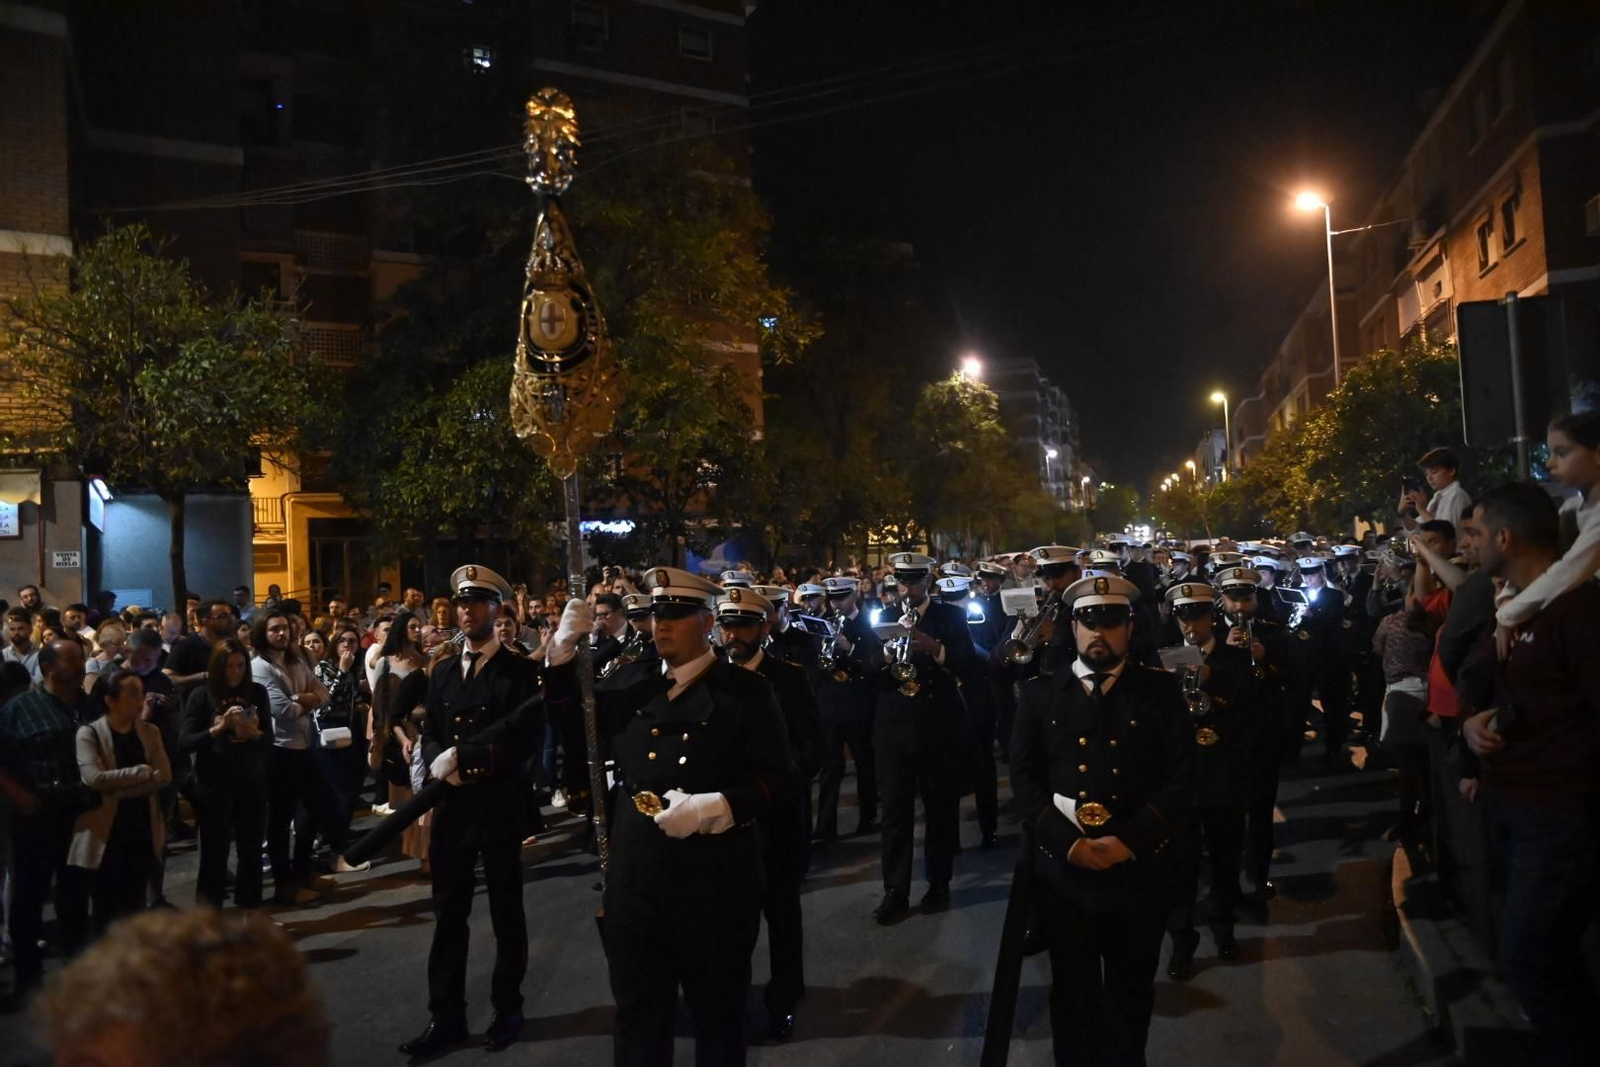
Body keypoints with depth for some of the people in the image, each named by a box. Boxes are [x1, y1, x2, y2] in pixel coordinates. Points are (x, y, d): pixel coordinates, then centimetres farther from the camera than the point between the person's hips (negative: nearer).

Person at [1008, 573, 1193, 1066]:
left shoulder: (1161, 692, 1)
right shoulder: (1039, 695, 3)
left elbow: (1182, 779, -5)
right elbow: (1024, 778, -1)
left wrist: (1129, 841, -16)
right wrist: (1068, 842, -14)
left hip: (1138, 871, 0)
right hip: (1063, 870, 0)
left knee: (1132, 992, 17)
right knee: (1073, 991, 14)